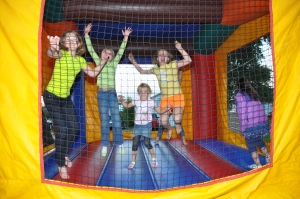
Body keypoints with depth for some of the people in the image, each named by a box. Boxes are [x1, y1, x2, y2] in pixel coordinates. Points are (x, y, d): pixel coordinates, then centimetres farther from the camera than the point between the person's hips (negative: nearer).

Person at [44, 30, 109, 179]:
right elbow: (51, 54, -39)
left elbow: (93, 73, 11)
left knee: (74, 127, 9)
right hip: (52, 96, -7)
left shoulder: (80, 60, 4)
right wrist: (53, 47, -62)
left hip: (66, 97, 7)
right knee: (62, 130, -11)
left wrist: (103, 61, 1)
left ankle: (63, 154, 34)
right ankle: (61, 165, 7)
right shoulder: (62, 54, -15)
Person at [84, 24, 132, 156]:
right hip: (102, 93, 0)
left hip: (112, 93, 0)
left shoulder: (114, 64, 9)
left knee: (116, 119, 1)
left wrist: (125, 37, -2)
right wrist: (86, 34, -3)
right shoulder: (99, 62, 7)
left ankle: (119, 144, 11)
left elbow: (121, 51, 4)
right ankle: (105, 145, 10)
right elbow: (90, 49, 3)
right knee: (104, 121, 3)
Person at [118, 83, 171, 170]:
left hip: (147, 125, -2)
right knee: (135, 143, 0)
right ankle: (133, 162, 12)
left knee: (147, 143, -8)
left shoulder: (151, 102, -3)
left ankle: (154, 160, 12)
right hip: (137, 125, 2)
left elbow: (159, 111, 7)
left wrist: (167, 109, -9)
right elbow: (127, 106, 14)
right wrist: (122, 100, -1)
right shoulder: (136, 101, 1)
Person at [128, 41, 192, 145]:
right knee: (163, 121, -2)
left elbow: (188, 60, -15)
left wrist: (180, 48, -22)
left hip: (177, 96, -4)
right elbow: (142, 71, 21)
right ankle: (169, 129, 36)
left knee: (177, 120, -19)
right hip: (164, 98, 4)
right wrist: (133, 61, 14)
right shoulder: (156, 69, 10)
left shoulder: (174, 64, -3)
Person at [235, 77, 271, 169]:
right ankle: (268, 157, 27)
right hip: (261, 122, 7)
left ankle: (257, 164, 9)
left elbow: (242, 112, -12)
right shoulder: (253, 93, 13)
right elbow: (259, 108, 13)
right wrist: (262, 120, 18)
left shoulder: (240, 95, -8)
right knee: (259, 140, 26)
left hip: (250, 125, -7)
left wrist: (243, 127, -9)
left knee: (251, 144, 7)